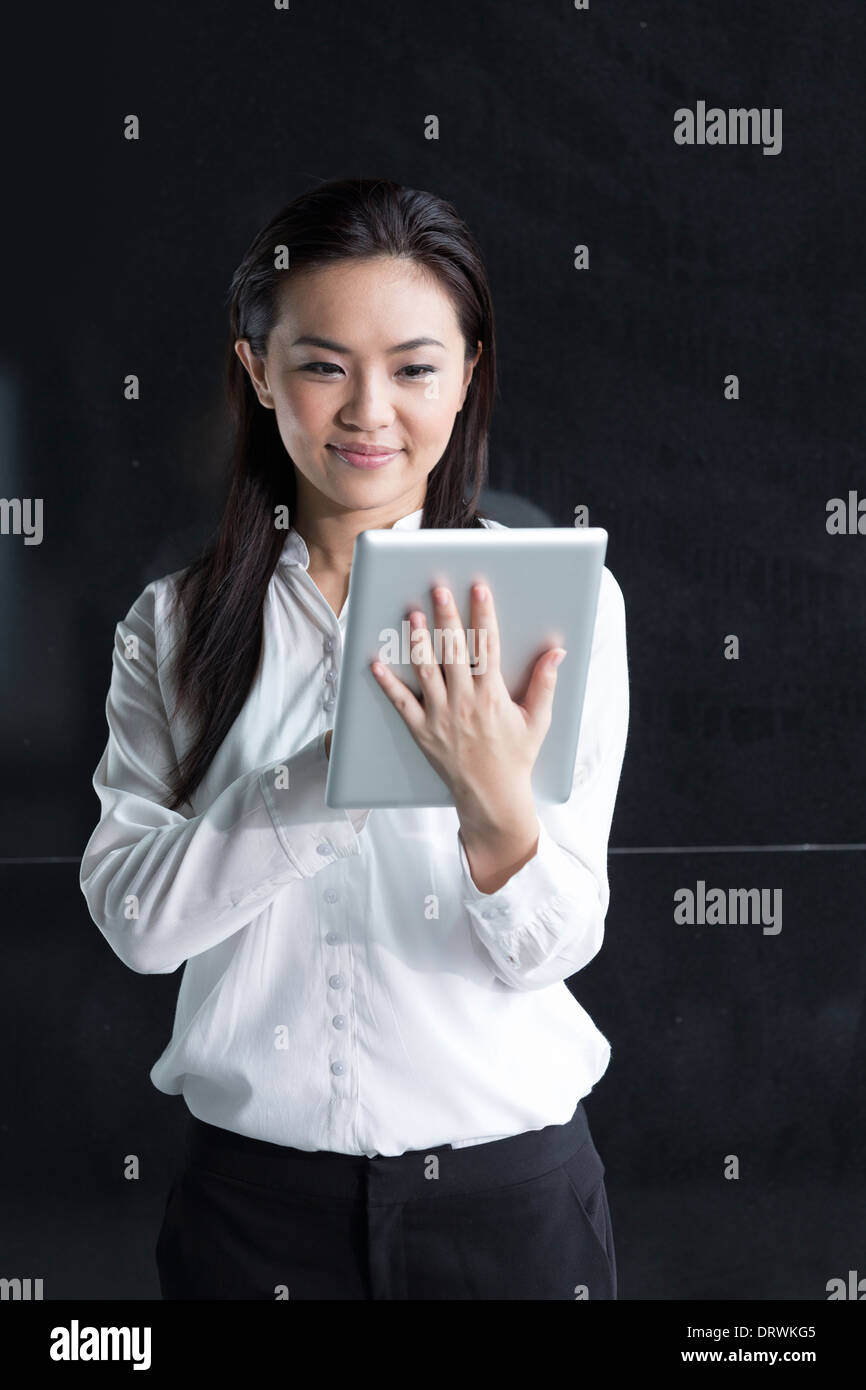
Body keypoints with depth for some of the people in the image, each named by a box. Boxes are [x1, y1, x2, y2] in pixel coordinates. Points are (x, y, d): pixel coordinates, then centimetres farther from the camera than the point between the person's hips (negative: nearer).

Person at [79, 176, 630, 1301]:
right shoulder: (174, 622, 0)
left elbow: (551, 947, -9)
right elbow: (134, 917, -11)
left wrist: (497, 806, -30)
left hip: (506, 1193, -1)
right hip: (254, 1194, 1)